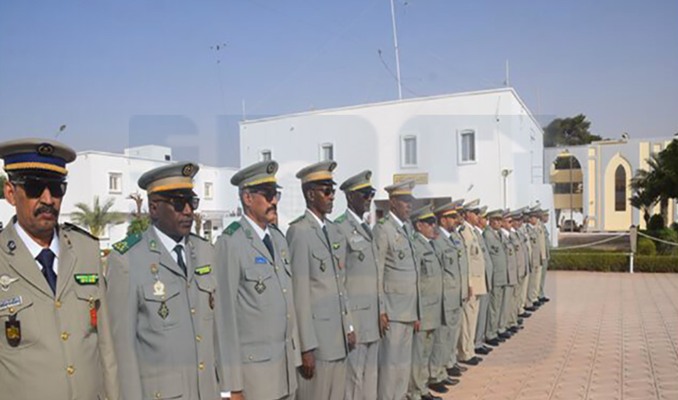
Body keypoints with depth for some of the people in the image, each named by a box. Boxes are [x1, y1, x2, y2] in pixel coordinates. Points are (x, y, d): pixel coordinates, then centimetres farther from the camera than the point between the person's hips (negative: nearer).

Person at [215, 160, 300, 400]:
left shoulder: (279, 238, 9)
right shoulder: (230, 243, -14)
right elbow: (225, 310, -14)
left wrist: (295, 352, 12)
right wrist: (231, 375, -12)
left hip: (285, 358, 7)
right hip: (253, 363, -6)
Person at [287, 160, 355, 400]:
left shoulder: (334, 231, 11)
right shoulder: (299, 231, -13)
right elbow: (299, 293, -16)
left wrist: (349, 327, 15)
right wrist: (306, 348, -16)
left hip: (338, 335, 7)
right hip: (315, 337, -7)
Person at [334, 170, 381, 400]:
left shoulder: (367, 229, 15)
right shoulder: (340, 228, -11)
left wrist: (382, 311, 15)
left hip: (373, 316, 8)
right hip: (354, 315, -8)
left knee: (370, 373, 15)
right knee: (353, 374, 1)